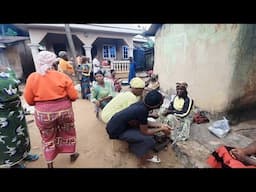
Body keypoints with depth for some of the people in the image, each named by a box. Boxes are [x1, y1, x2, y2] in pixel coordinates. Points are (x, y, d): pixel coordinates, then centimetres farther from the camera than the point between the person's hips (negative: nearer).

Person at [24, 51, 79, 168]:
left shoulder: (32, 78, -5)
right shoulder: (62, 76, -9)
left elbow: (29, 100, 0)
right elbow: (74, 96, -8)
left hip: (43, 113, 1)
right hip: (64, 110, 0)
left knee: (47, 138, 21)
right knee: (68, 133, 22)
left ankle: (50, 163, 36)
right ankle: (72, 154, 41)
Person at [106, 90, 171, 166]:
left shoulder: (141, 104, -6)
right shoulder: (142, 111, -29)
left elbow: (144, 123, 9)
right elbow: (145, 132, -15)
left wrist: (159, 125, 6)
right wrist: (161, 129, -3)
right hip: (116, 132, -8)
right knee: (148, 139, -13)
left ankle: (144, 154, 22)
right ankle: (143, 158, 15)